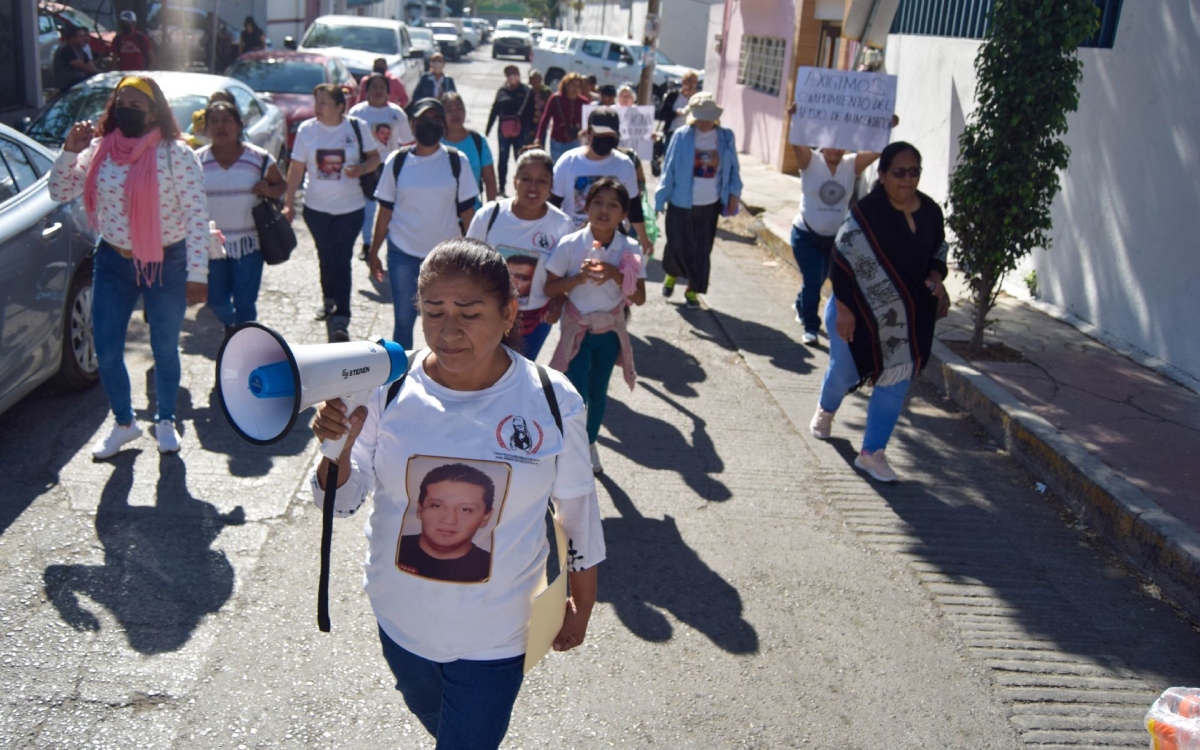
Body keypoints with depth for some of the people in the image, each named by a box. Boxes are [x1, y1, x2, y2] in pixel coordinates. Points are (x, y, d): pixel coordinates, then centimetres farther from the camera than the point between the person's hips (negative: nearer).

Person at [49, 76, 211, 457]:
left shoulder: (176, 154, -14)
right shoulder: (99, 149, -2)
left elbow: (197, 216, -16)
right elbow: (60, 193, 1)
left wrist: (197, 274, -19)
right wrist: (69, 152, -16)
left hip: (166, 264, -3)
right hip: (112, 262, 4)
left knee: (164, 349, 12)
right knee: (107, 351, 7)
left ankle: (165, 421, 35)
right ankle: (123, 423, 30)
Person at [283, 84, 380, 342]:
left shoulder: (357, 127, -5)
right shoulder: (306, 129, -2)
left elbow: (375, 157, 4)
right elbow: (296, 168, 1)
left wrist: (361, 168, -18)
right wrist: (289, 202, -2)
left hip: (350, 207, -2)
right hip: (316, 207, 2)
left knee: (341, 260, -8)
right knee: (326, 257, 13)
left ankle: (340, 319, -10)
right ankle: (330, 301, 37)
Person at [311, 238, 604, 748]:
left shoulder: (551, 401, -18)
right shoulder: (388, 388, -16)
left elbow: (578, 511, -4)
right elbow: (342, 502, -8)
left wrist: (582, 606, 5)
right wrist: (338, 447, -29)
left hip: (494, 635, -3)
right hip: (401, 619, 3)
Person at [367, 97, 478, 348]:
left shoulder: (456, 161, -2)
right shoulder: (397, 161, -1)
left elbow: (466, 210, 1)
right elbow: (385, 210, 3)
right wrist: (373, 252, 3)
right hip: (402, 252, 0)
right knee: (403, 319, 7)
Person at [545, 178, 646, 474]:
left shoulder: (630, 249, -9)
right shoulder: (570, 245, -14)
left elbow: (639, 298, -8)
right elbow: (550, 288, -11)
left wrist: (616, 275, -23)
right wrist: (578, 278, -26)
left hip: (610, 331, 2)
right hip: (577, 329, -2)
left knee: (598, 392, 15)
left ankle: (590, 444, 38)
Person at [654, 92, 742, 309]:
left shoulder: (726, 137, -3)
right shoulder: (682, 136, -9)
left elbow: (733, 169, 6)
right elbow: (669, 169, -6)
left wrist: (734, 195, -1)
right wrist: (660, 199, -7)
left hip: (709, 205, 2)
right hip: (681, 202, -2)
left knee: (702, 249, 7)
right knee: (677, 244, 7)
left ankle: (692, 290, 24)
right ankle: (671, 275, 38)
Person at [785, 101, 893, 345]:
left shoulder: (851, 166, -4)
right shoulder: (810, 164, -12)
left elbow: (876, 150, -15)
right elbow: (797, 143, -29)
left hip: (836, 237, 4)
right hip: (806, 235, -4)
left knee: (818, 280, 21)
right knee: (812, 282, -6)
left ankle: (802, 306, 50)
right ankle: (810, 327, 10)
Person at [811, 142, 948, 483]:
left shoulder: (930, 211, -4)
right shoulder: (866, 213, -20)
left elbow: (938, 250, 13)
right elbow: (843, 260, -17)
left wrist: (935, 276, -8)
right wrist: (843, 309, -18)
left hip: (906, 315, 4)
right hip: (859, 312, -4)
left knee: (896, 382, 2)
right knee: (845, 372, 14)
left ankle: (872, 453, 15)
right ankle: (825, 411, 50)